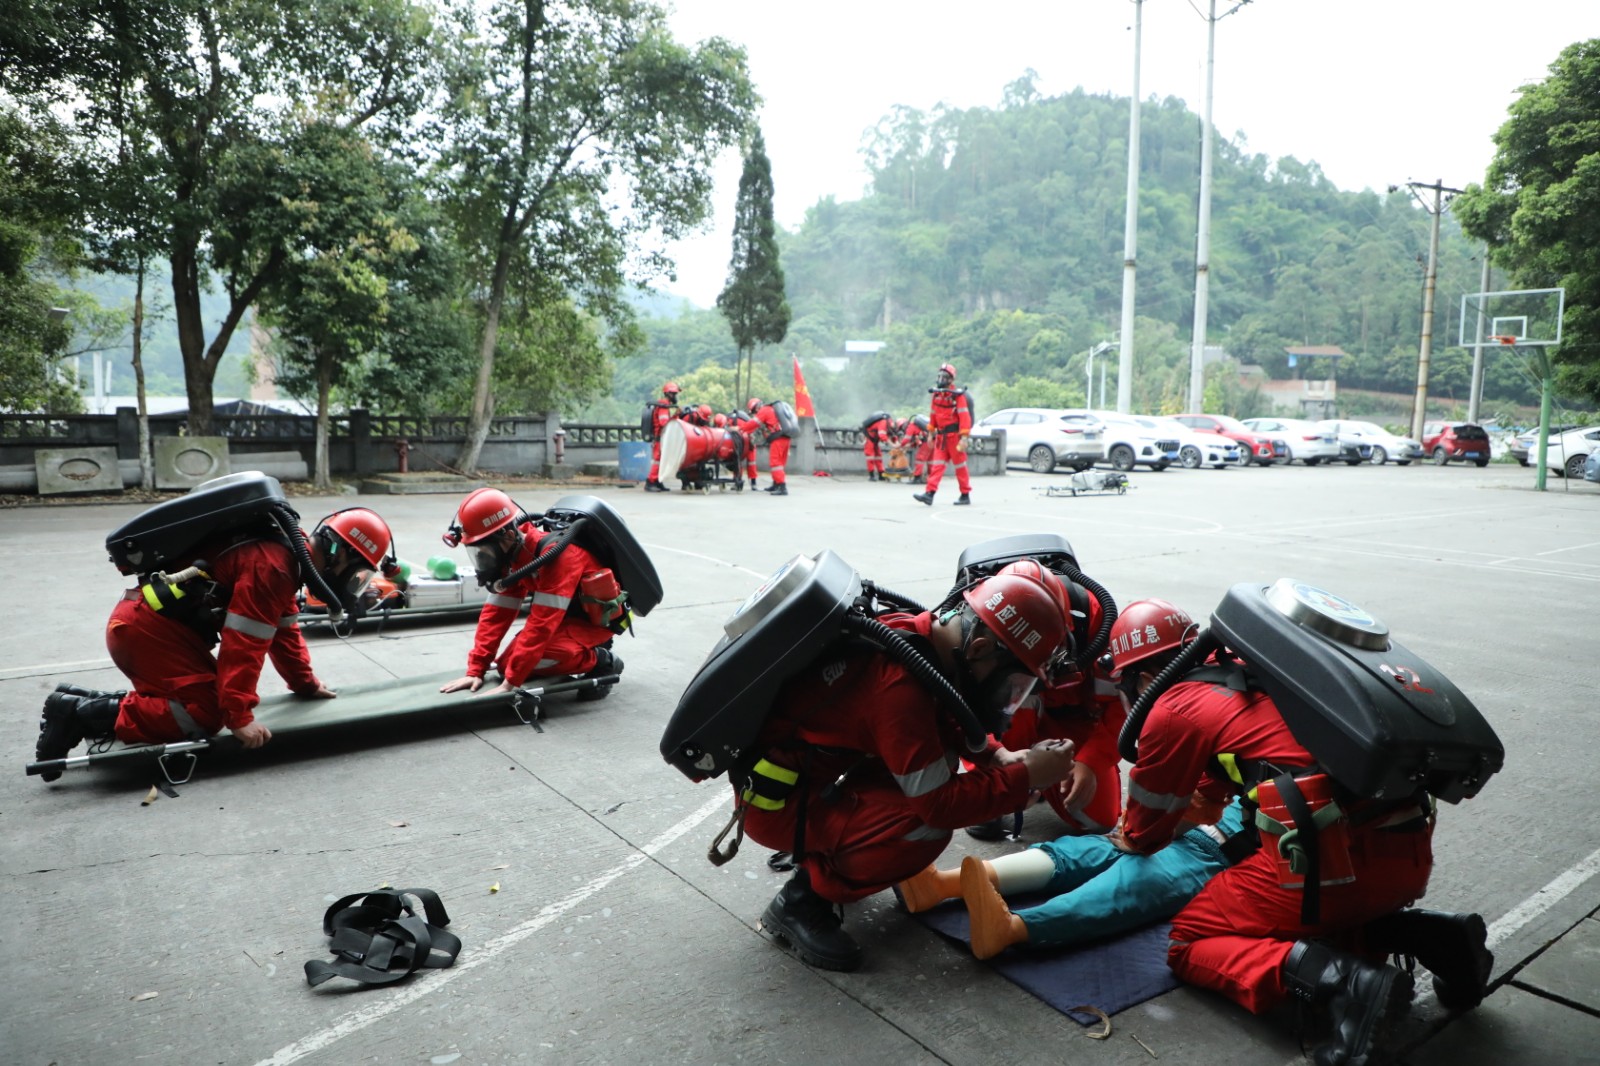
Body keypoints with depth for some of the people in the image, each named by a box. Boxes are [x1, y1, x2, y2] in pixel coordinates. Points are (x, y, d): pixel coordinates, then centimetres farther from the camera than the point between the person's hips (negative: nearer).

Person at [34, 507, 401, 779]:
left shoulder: (286, 556, 12)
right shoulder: (270, 566, -21)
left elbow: (284, 628, 20)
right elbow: (243, 644, -25)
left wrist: (307, 685, 23)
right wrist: (240, 718, -24)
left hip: (145, 622, 11)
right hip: (147, 628, -10)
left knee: (203, 696, 12)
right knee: (206, 712, -15)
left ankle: (84, 701, 15)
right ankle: (83, 713, -10)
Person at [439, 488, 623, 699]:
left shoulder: (556, 554, -34)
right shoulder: (511, 555, -7)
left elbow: (542, 624, -36)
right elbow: (496, 612, -6)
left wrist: (509, 684, -34)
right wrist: (475, 670, -12)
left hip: (597, 616, -9)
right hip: (567, 615, 9)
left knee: (533, 656, -29)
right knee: (507, 665, 0)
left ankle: (601, 661, -7)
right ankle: (583, 651, 14)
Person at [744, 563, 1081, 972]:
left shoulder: (918, 632, -5)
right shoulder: (899, 686, -31)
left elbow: (942, 719, 15)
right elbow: (940, 805, -24)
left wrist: (994, 754, 1)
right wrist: (1026, 777, -15)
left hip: (809, 769, 9)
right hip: (774, 799, -9)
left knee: (938, 752, 6)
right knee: (926, 830, -22)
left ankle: (818, 854, 15)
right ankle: (801, 902, -2)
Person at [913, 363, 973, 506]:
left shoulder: (958, 395, -11)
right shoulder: (936, 394, 9)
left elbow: (965, 417, -17)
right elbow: (933, 414, 18)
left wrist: (964, 438, -23)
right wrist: (931, 433, 18)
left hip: (954, 435, -6)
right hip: (941, 436, 6)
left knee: (960, 465, 4)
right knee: (937, 465, -2)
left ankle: (965, 495, 14)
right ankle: (929, 493, -9)